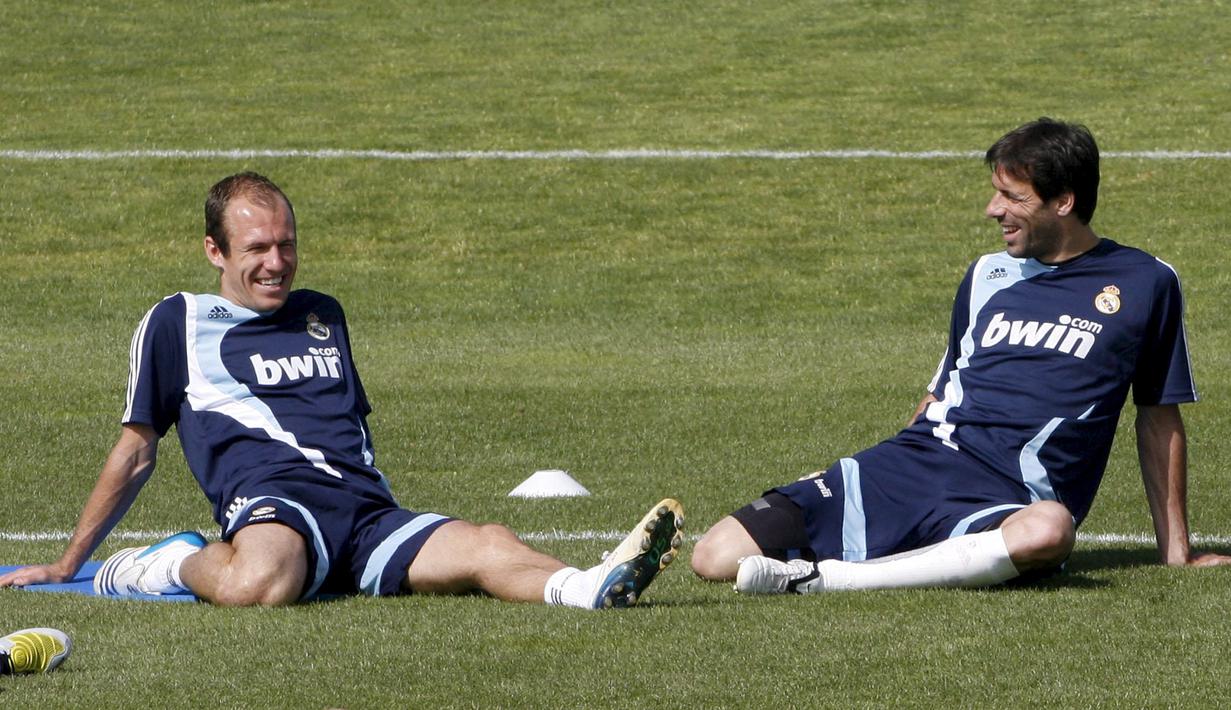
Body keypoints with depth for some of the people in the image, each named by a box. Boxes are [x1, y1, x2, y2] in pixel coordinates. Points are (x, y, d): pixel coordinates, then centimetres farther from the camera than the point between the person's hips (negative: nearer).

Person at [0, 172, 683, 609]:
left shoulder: (322, 314, 28)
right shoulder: (177, 324, 12)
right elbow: (136, 451, 17)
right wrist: (67, 566, 18)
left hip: (368, 509, 5)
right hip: (273, 501, -5)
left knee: (490, 546, -26)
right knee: (255, 586, -43)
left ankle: (594, 587, -53)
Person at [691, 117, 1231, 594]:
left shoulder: (1143, 284, 9)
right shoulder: (988, 277, 21)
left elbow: (1159, 419, 15)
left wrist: (1178, 550, 15)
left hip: (1004, 502, -3)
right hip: (912, 461, 3)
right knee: (716, 556, -17)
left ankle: (823, 579, -42)